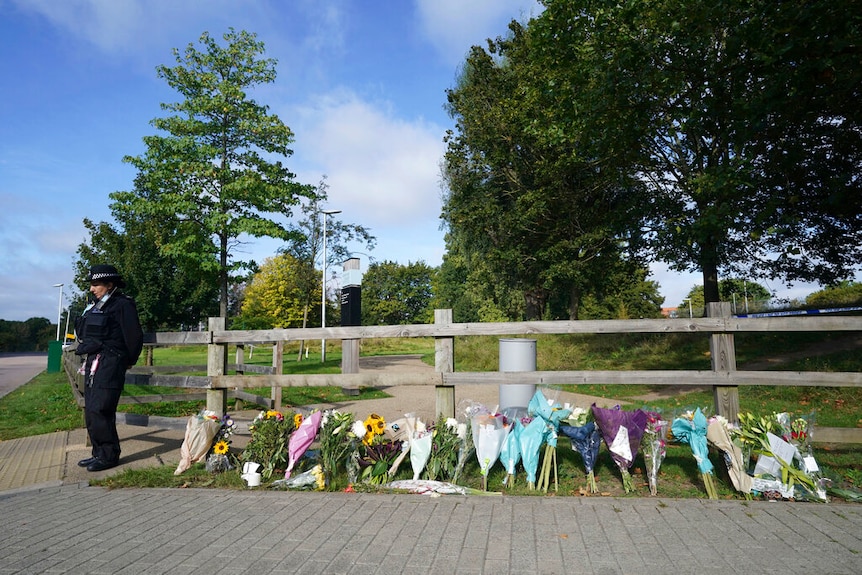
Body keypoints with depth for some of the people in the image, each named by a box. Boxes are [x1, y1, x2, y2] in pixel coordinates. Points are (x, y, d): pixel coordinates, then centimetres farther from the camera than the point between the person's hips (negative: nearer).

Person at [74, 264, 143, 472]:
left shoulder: (122, 304, -10)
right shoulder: (95, 305, 15)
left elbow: (134, 336, -10)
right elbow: (84, 333, 23)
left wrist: (129, 361, 1)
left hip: (109, 365, -9)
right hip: (93, 362, 9)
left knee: (100, 410, -9)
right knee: (91, 412, 11)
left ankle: (109, 456, 1)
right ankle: (99, 452, 21)